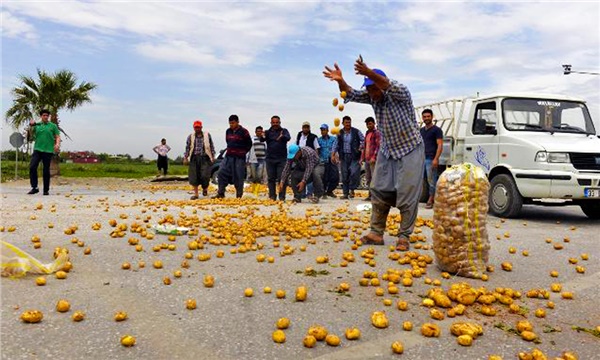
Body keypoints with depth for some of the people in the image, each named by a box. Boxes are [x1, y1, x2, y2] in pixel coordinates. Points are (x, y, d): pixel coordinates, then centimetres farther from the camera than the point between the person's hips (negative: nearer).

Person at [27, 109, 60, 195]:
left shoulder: (53, 126, 6)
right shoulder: (37, 125, 12)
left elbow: (58, 137, 2)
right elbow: (32, 134, 6)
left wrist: (57, 144, -17)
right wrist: (30, 126, -10)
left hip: (48, 151, -2)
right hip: (37, 149, 2)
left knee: (46, 171, 2)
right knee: (32, 167, -12)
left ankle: (46, 190, 11)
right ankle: (34, 187, -4)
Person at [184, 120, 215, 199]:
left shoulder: (207, 135, 6)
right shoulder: (190, 136, 8)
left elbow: (212, 146, 9)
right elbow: (187, 148, 8)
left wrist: (213, 156, 5)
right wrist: (185, 158, 2)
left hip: (205, 158, -1)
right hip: (194, 158, 2)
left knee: (205, 175, -10)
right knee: (194, 176, 0)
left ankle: (205, 188, 20)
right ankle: (196, 194, 12)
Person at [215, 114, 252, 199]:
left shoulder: (243, 132, -7)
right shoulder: (228, 131, 11)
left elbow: (249, 144, 0)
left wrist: (243, 152, 2)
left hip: (239, 158, -5)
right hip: (228, 156, 6)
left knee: (239, 177, -2)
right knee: (221, 172, -4)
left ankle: (239, 195, 9)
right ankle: (221, 193, 4)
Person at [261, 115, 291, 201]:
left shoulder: (284, 131, 5)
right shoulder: (268, 132, 8)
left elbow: (288, 138, -16)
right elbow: (262, 140, -9)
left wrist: (282, 137, -39)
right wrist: (263, 137, -34)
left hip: (281, 159, -2)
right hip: (270, 158, 2)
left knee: (281, 178, -4)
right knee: (271, 178, 6)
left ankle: (282, 197, 0)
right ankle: (272, 197, 13)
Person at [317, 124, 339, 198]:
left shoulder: (333, 139, 8)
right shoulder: (319, 140, 8)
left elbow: (334, 147, -8)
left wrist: (332, 156, -26)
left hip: (332, 161, 1)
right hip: (323, 162, -1)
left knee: (335, 178, -1)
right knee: (324, 179, -4)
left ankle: (329, 191, 22)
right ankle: (324, 193, 17)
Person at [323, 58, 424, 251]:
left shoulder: (401, 92, -18)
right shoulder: (372, 96, 0)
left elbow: (388, 87, -39)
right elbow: (351, 94, -7)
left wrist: (369, 72, -56)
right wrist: (340, 81, -29)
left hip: (410, 150, -6)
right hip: (387, 150, 6)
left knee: (408, 195, -6)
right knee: (380, 191, 3)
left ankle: (404, 236, 3)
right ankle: (376, 233, 8)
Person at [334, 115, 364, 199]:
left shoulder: (356, 131, 0)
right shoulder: (340, 133, 8)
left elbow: (363, 140, 4)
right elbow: (337, 144, 13)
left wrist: (361, 147, -12)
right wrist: (336, 153, 2)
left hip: (354, 156, -3)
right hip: (344, 156, 3)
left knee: (354, 172, -16)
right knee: (344, 175, 5)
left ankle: (352, 189, 3)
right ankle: (345, 193, 13)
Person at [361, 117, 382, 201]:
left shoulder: (377, 133, -3)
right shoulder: (367, 133, 22)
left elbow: (379, 146, -13)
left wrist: (374, 157, -22)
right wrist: (362, 157, 17)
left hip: (373, 159, -8)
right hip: (367, 159, 8)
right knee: (368, 178, 9)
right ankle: (370, 195, 15)